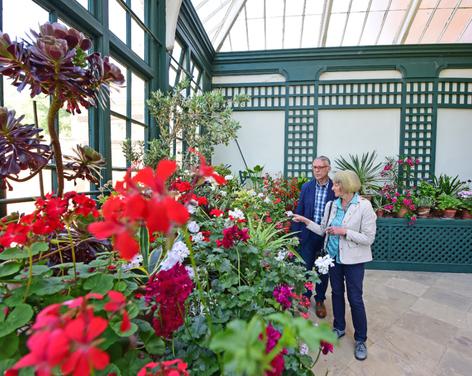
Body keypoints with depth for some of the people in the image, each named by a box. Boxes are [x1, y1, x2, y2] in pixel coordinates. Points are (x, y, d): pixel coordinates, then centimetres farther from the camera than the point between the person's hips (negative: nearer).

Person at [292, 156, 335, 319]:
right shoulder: (306, 187, -1)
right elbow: (299, 212, 2)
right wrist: (296, 234, 1)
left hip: (327, 236, -1)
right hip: (308, 235, 2)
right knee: (304, 268, 12)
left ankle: (320, 300, 35)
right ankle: (304, 297, 35)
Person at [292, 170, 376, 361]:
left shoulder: (364, 206, -16)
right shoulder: (331, 206, -1)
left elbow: (369, 238, -16)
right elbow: (323, 230, 7)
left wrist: (344, 231, -23)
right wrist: (306, 221, -3)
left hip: (353, 259, -5)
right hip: (334, 256, 5)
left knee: (355, 299, 6)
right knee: (337, 293, 18)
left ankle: (361, 339, 28)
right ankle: (339, 327, 40)